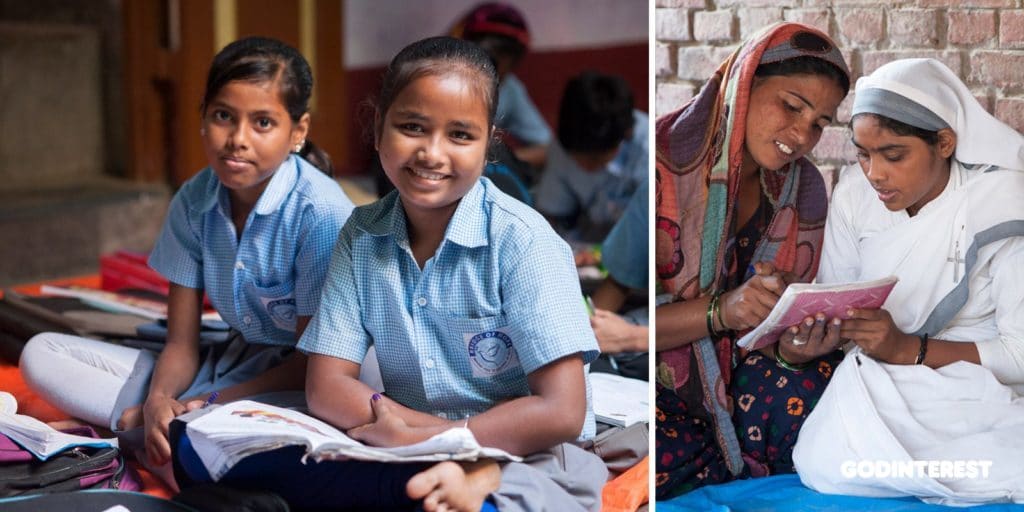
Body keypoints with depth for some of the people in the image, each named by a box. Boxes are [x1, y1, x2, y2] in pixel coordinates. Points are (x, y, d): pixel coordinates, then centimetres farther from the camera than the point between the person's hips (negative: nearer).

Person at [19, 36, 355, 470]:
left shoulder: (319, 211, -19)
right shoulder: (193, 203, -3)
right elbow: (181, 345, 0)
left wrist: (209, 406, -22)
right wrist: (158, 401, -23)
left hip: (298, 384, -6)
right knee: (42, 354, -2)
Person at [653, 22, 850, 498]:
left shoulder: (803, 191, 3)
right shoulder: (663, 163, -17)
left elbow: (792, 315, 6)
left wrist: (794, 348, -20)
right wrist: (719, 311, -34)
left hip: (740, 379, 5)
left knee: (809, 385, -27)